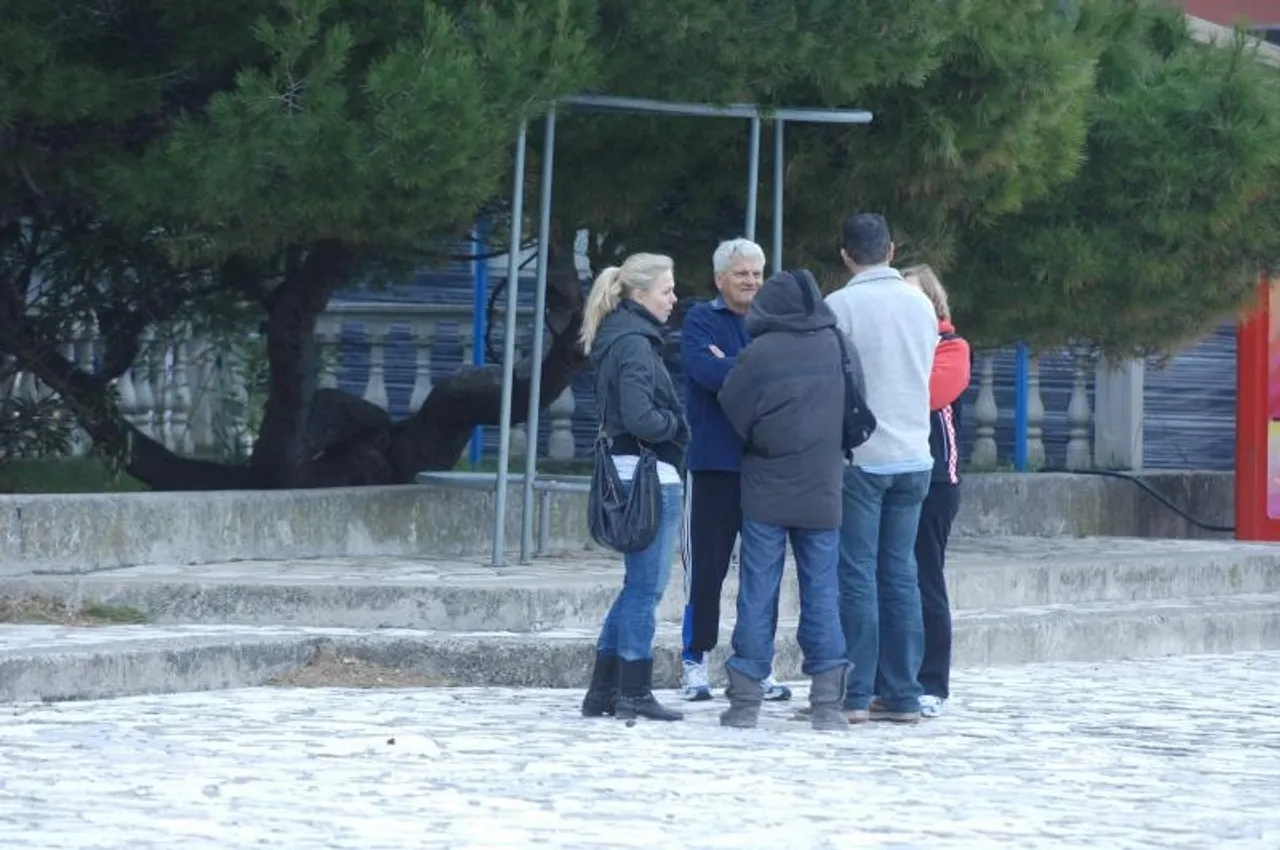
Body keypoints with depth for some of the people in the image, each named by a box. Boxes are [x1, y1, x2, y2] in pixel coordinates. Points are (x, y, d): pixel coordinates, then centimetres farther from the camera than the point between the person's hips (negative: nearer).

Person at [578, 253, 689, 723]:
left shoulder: (620, 340, 15)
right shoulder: (635, 345, -15)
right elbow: (640, 418, -24)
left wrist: (668, 423, 6)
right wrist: (674, 423, -6)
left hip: (629, 469, 10)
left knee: (639, 586, 15)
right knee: (646, 586, -3)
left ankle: (603, 691, 18)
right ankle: (634, 693, 1)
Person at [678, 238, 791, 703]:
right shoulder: (701, 321, 0)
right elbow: (707, 371, -18)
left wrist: (734, 368, -15)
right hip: (714, 465, -4)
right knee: (706, 568, -1)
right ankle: (696, 663, 7)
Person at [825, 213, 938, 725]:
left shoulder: (840, 306, -10)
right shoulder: (920, 304, 7)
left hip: (860, 457, -5)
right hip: (914, 457, 5)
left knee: (857, 577, -2)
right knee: (900, 576, 8)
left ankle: (854, 695, -3)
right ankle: (903, 695, 8)